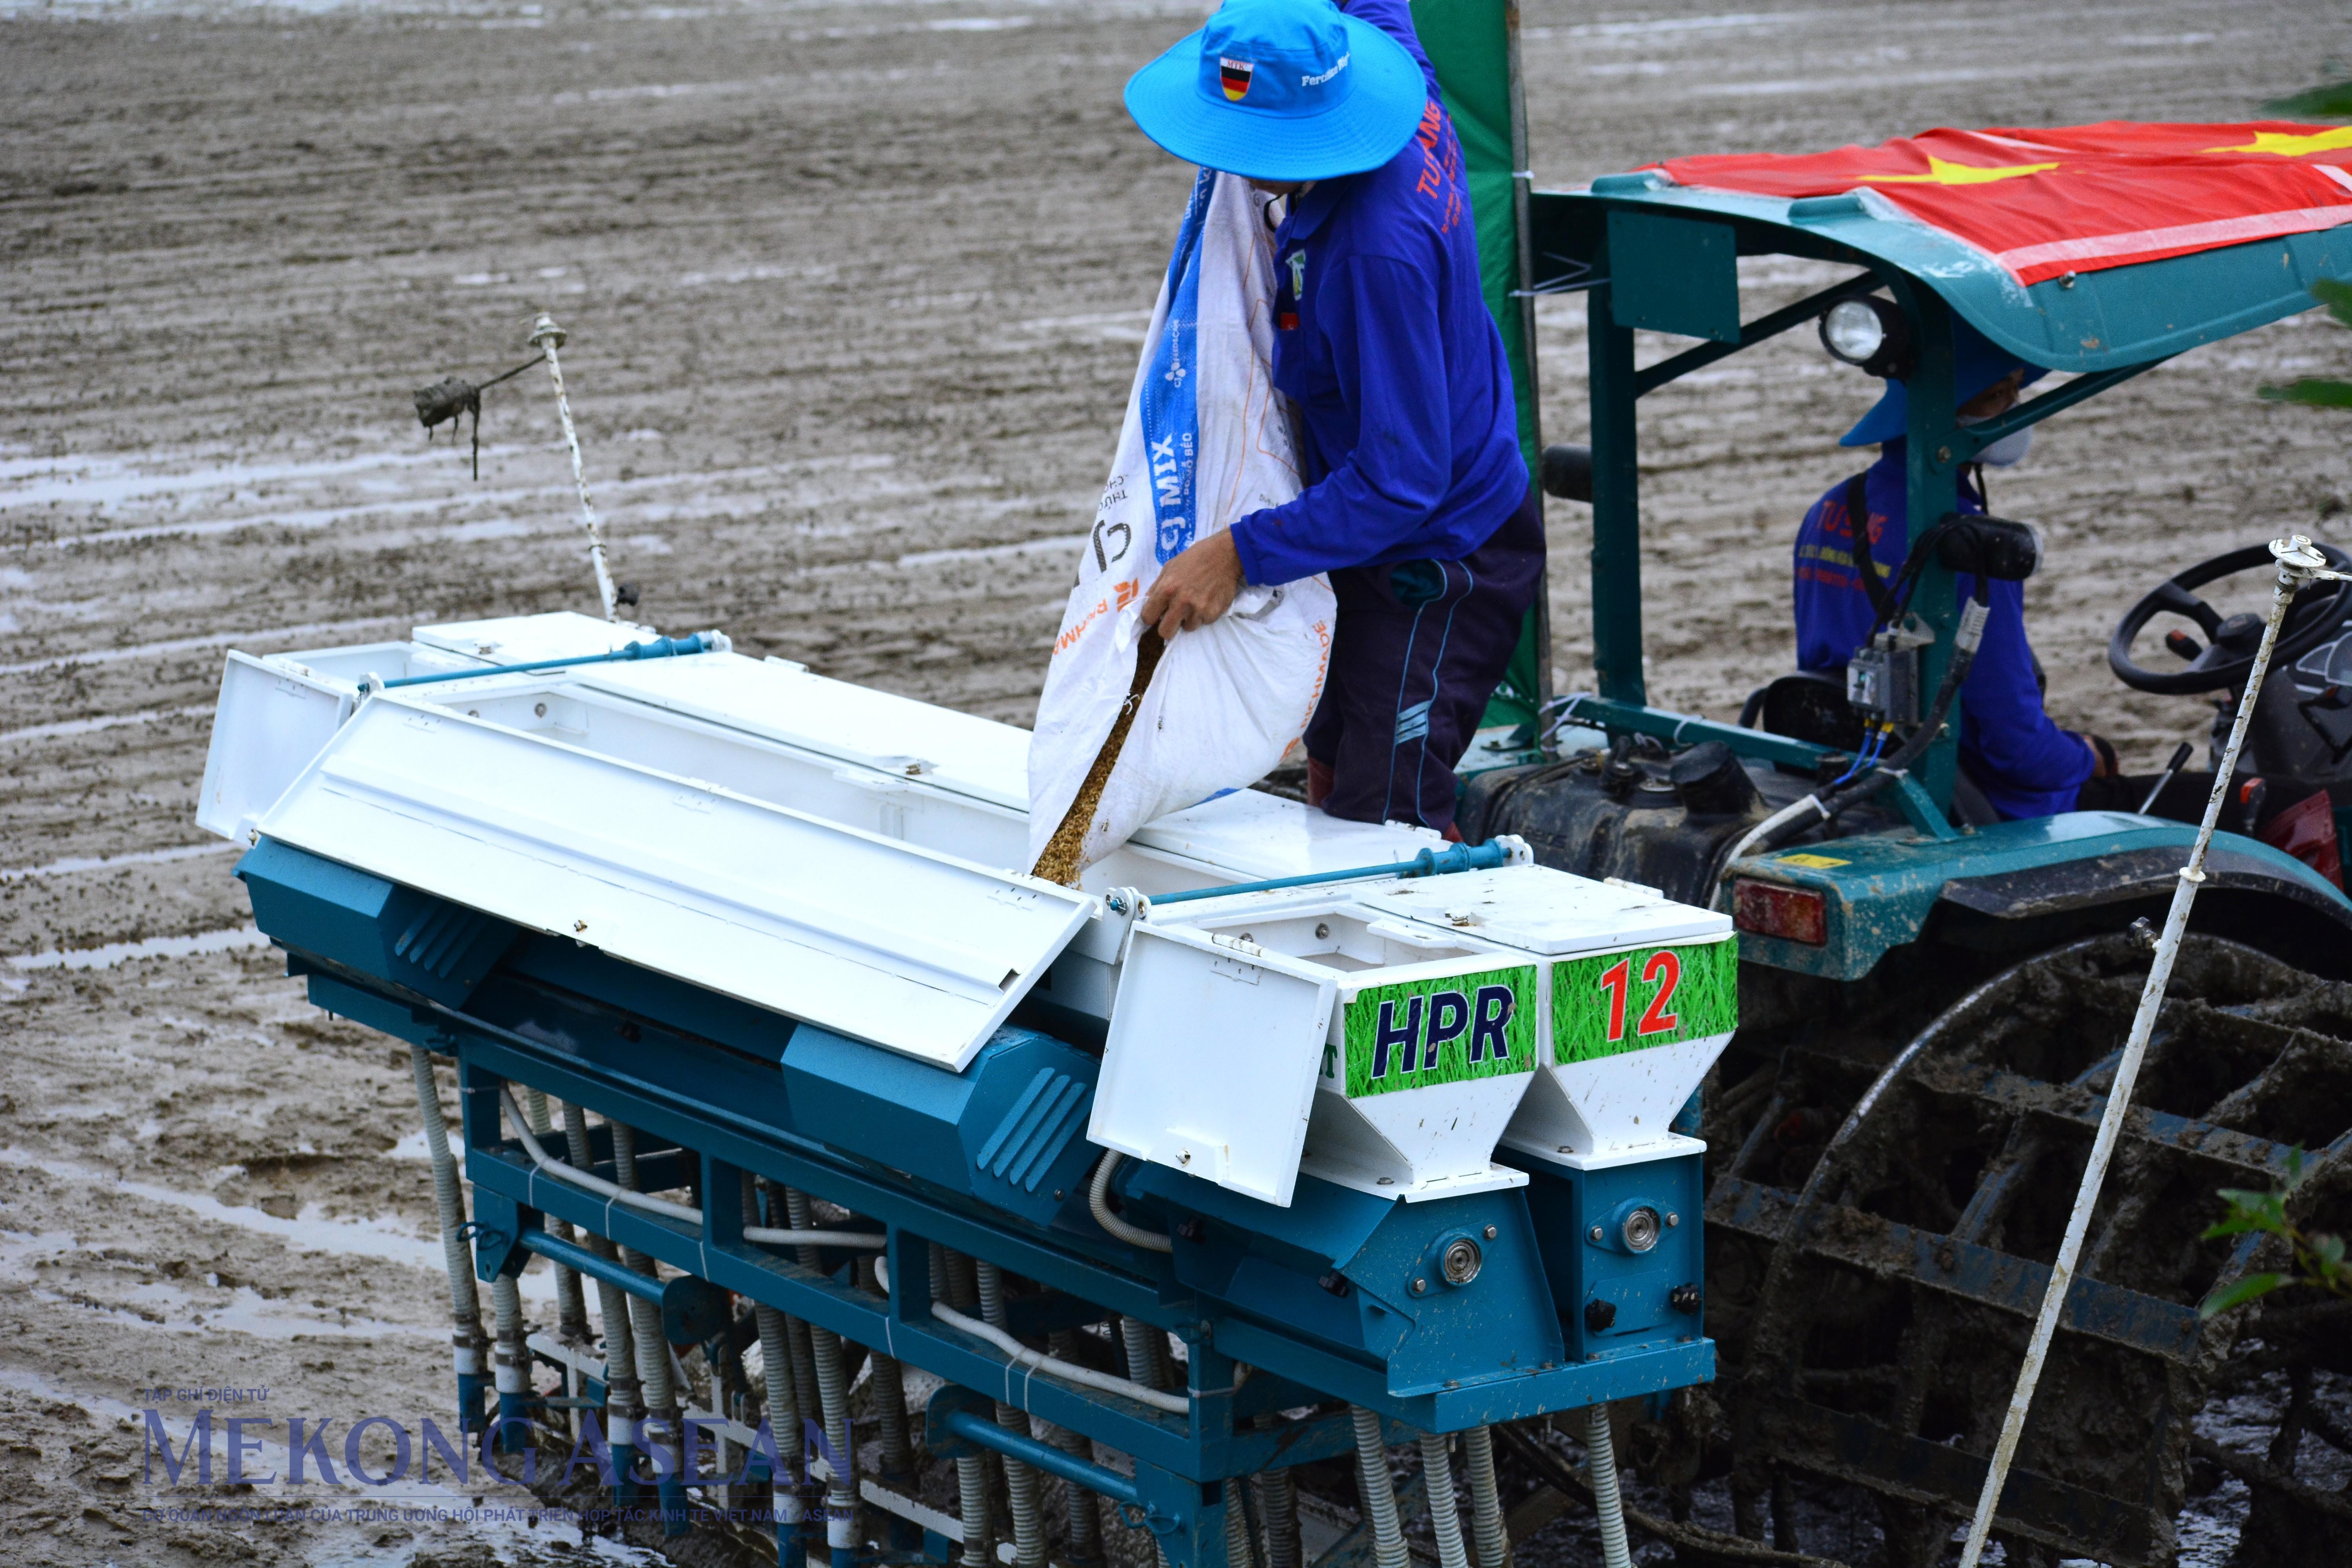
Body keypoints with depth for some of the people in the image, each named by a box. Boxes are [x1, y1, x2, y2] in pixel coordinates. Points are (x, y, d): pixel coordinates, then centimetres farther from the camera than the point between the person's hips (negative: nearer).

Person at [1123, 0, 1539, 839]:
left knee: (1388, 827, -10)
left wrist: (1239, 554, -30)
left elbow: (1403, 480, -32)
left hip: (1437, 567, -10)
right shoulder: (1407, 98, -9)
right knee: (1332, 783, 17)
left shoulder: (1381, 251, -35)